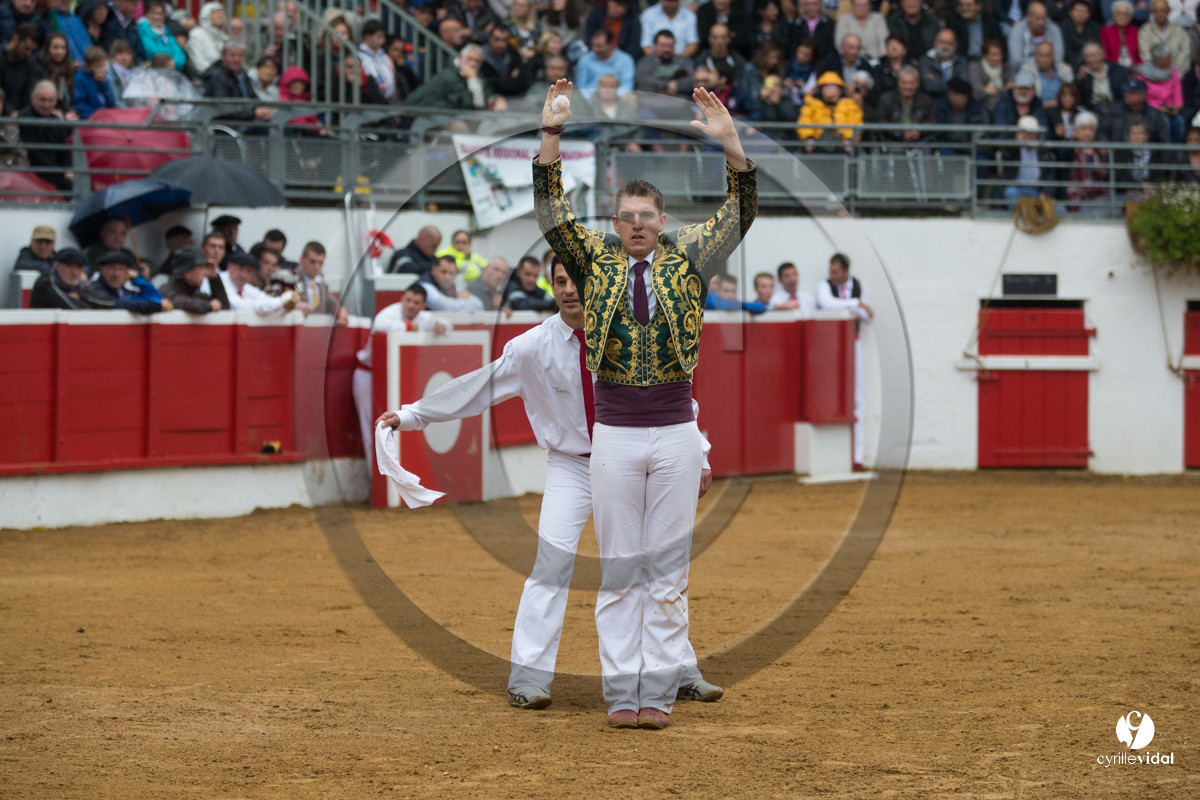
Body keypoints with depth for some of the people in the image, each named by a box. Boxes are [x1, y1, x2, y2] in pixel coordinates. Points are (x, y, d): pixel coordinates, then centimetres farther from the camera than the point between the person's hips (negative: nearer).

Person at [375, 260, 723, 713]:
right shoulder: (534, 346, -11)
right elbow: (479, 388, -7)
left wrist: (698, 458, 5)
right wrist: (410, 416, -9)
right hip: (570, 467, -1)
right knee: (553, 560, -17)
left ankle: (682, 675, 15)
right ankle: (528, 677, -13)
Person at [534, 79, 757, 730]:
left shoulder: (686, 260, 5)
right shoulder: (595, 261, 5)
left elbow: (740, 214, -4)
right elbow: (550, 212, -5)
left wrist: (729, 143, -19)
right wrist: (551, 134, -16)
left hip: (676, 432, 0)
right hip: (614, 434, 0)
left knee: (668, 571, 3)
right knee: (618, 571, 4)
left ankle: (658, 693, 7)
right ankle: (621, 692, 7)